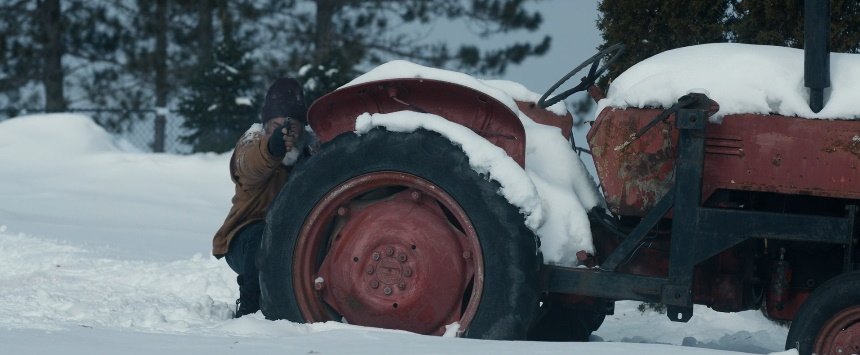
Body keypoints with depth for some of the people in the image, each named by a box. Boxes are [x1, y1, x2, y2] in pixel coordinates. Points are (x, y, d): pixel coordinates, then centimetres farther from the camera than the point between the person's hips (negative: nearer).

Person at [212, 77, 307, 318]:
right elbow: (252, 165, -42)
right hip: (243, 242, -4)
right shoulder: (251, 142, -14)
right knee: (261, 236, -37)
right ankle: (250, 309, -20)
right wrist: (272, 147, -64)